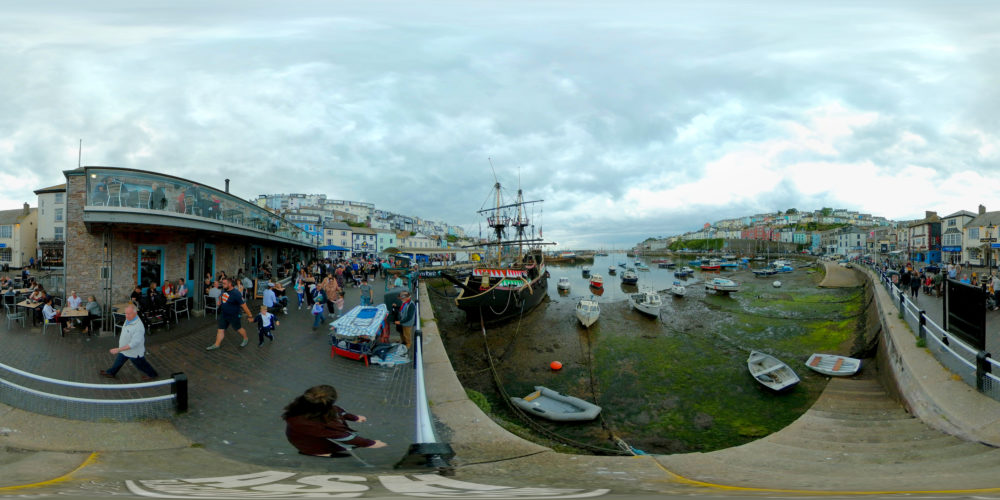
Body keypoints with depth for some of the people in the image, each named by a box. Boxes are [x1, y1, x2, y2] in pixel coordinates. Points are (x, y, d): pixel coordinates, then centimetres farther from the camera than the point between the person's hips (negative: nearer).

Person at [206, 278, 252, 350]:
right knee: (221, 329, 10)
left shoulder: (236, 293, -27)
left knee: (238, 329, 12)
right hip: (223, 314, 6)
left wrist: (249, 315, -23)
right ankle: (216, 345, 20)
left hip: (233, 316, -6)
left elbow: (243, 305, -25)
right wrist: (219, 302, 11)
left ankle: (246, 339, 36)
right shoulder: (224, 290, -3)